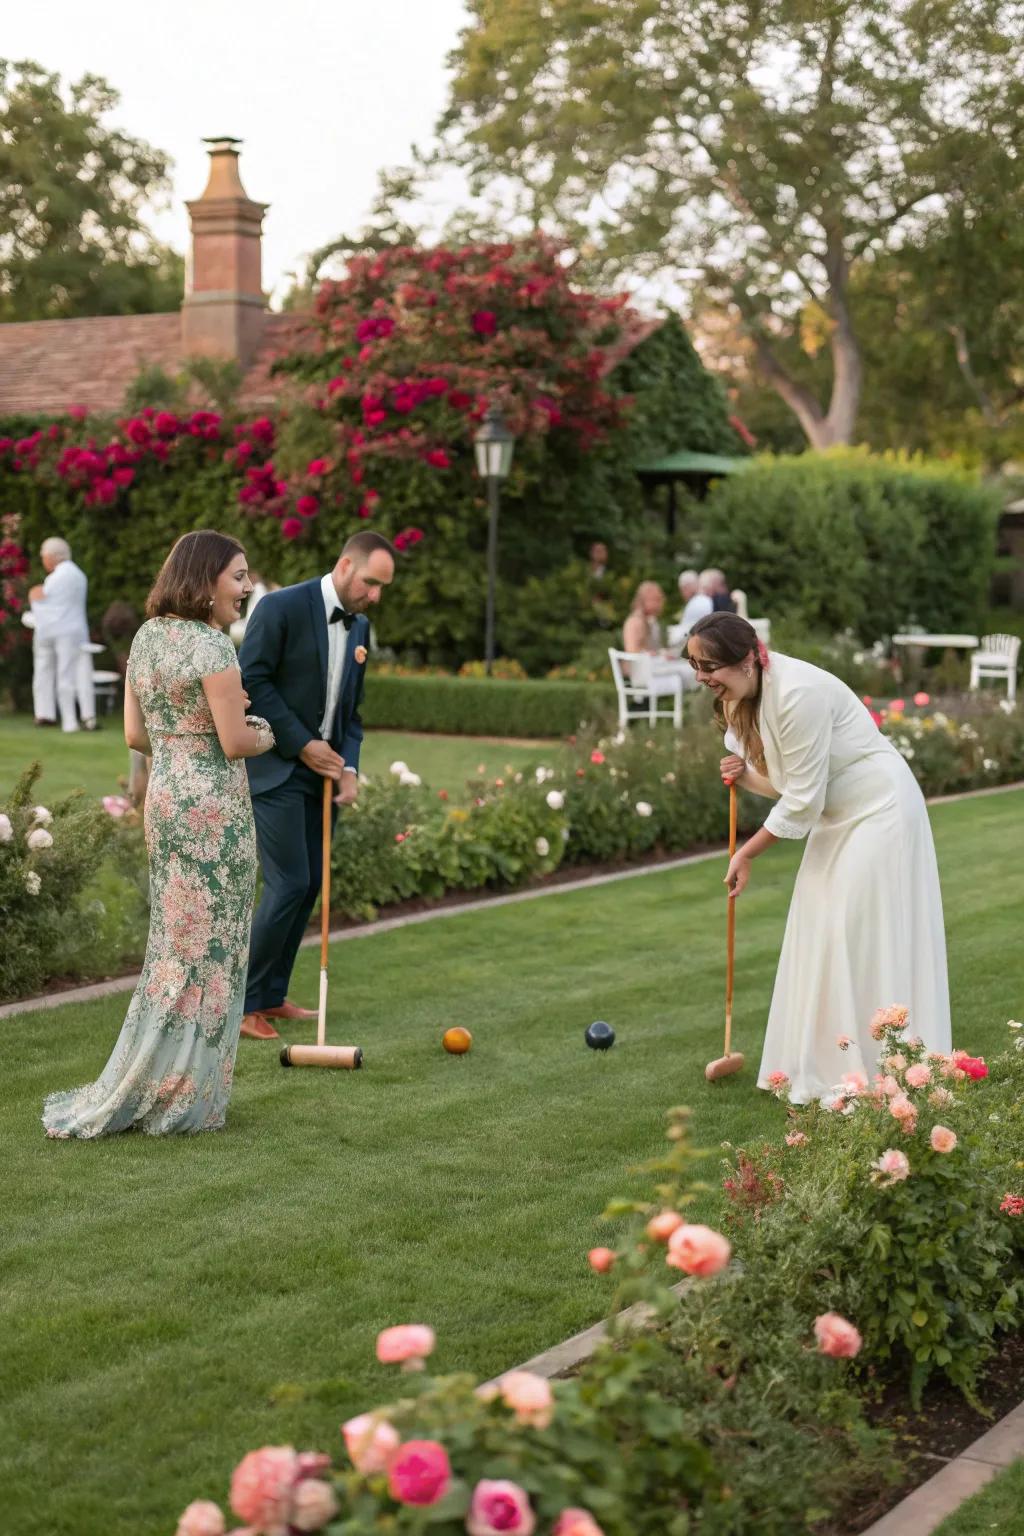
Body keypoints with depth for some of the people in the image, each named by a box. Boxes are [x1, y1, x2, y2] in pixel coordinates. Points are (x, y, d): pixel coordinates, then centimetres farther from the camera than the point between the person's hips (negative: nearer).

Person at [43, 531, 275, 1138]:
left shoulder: (146, 638, 9)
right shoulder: (212, 646, -16)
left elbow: (136, 734, 11)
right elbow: (235, 742, -16)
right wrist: (265, 737, 3)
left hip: (164, 797, 8)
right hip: (213, 809, -8)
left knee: (175, 946, 15)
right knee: (207, 950, 1)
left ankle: (140, 1091, 18)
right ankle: (179, 1099, 7)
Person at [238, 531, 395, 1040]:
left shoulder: (360, 628, 11)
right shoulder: (282, 607, -12)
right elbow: (250, 680, -15)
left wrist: (349, 768, 0)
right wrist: (302, 744, -15)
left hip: (320, 772, 8)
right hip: (275, 769, -8)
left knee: (309, 885, 6)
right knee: (289, 884, -12)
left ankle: (272, 996, 17)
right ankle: (242, 1003, -3)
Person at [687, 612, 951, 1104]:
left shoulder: (798, 694, -29)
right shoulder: (739, 698, 0)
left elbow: (802, 797, -24)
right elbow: (783, 781, 10)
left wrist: (748, 853, -14)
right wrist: (744, 775, -12)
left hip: (878, 812, -9)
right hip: (837, 816, 9)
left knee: (859, 939, -10)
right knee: (820, 935, 9)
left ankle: (874, 1077, -3)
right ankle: (825, 1069, 16)